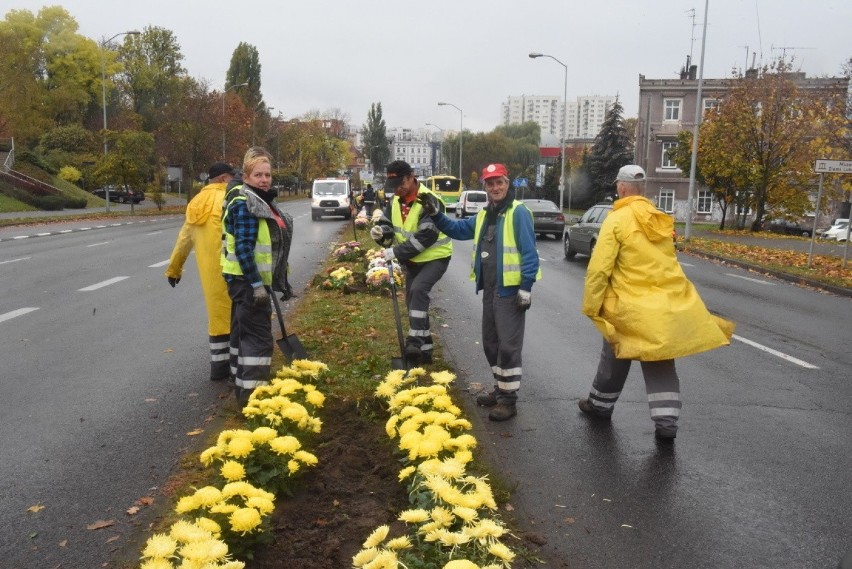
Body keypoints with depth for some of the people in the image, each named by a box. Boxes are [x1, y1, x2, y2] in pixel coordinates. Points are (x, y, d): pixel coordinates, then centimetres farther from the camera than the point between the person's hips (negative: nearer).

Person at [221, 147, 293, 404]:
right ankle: (252, 393, -6)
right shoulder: (244, 205, -17)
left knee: (244, 332, 15)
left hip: (252, 279, 10)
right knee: (258, 337, -9)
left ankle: (243, 385, 25)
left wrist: (281, 282, 22)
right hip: (248, 281, -10)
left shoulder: (263, 201, 14)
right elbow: (243, 248, -24)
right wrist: (256, 284, -26)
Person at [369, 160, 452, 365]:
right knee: (414, 301, 11)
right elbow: (387, 223, 8)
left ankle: (415, 342, -27)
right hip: (412, 260, 8)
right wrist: (380, 231, -18)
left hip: (435, 257, -8)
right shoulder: (395, 200, 1)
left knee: (418, 289, -30)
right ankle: (424, 349, 23)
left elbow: (426, 237, -29)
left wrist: (396, 252, -29)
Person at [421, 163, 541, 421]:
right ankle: (500, 389, 31)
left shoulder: (518, 212, -12)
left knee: (508, 345, -4)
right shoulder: (485, 214, 14)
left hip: (510, 290, -9)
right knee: (490, 342, 17)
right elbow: (458, 229, 20)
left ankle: (508, 400, 5)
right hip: (489, 290, 9)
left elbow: (529, 252, -16)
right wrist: (435, 214, 6)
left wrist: (526, 287, -19)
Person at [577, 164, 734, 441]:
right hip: (669, 302, 5)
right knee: (660, 365, 11)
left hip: (632, 306, -5)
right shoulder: (660, 219, 10)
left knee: (615, 359, 15)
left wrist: (590, 307, -7)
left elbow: (599, 269, -15)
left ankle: (600, 405, 33)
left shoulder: (616, 220, -10)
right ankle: (666, 421, 4)